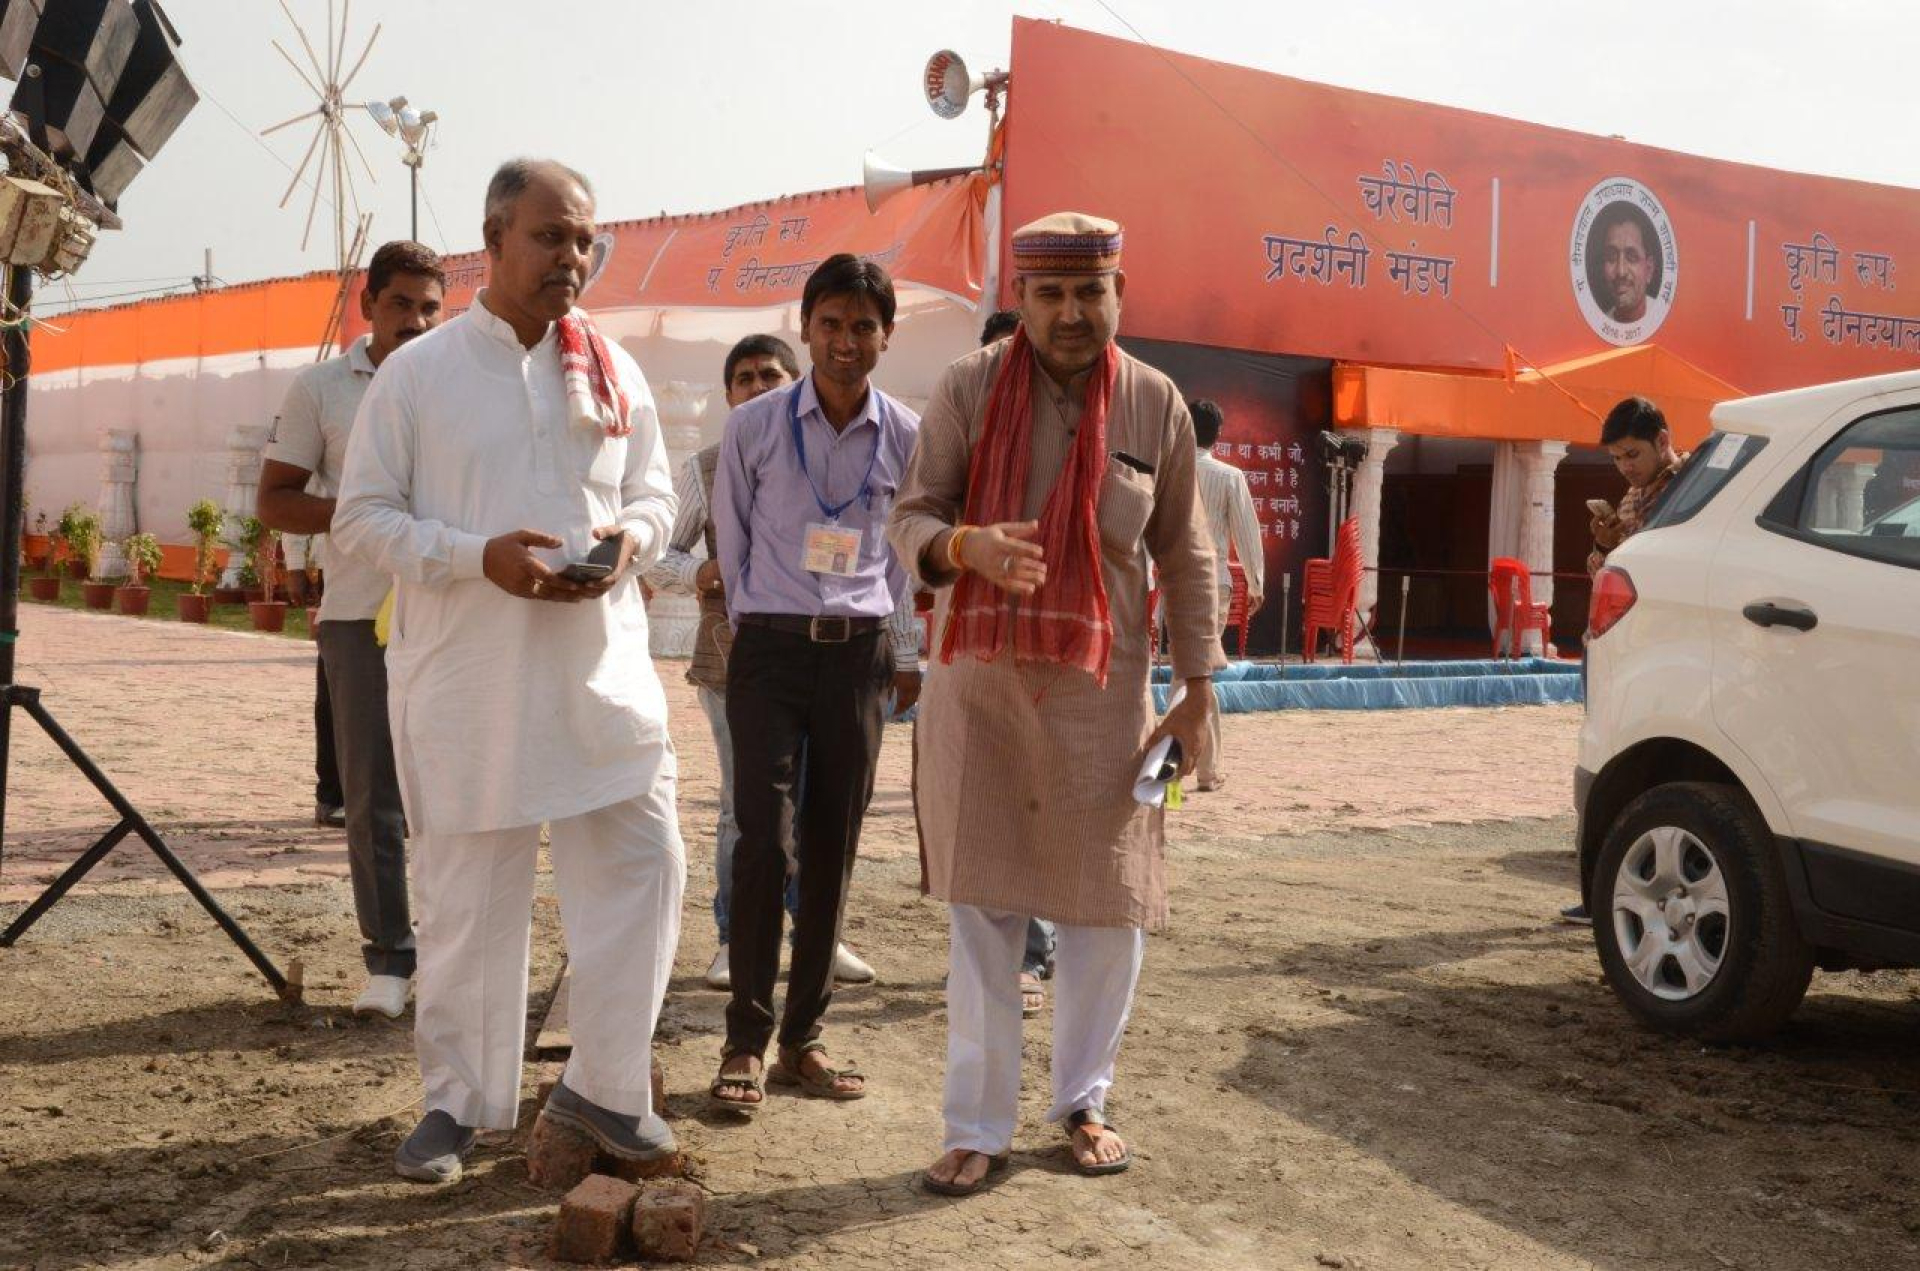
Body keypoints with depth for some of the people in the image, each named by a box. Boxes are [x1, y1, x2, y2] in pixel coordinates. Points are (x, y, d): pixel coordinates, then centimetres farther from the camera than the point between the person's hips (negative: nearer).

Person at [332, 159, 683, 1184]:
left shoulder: (614, 372, 9)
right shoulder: (416, 372, -1)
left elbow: (655, 494, 16)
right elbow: (361, 518, -2)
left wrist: (631, 538, -8)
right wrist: (479, 557, -18)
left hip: (600, 667, 3)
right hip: (463, 676, -3)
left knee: (639, 862, 1)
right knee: (466, 889, 6)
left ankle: (601, 1084, 18)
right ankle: (459, 1098, 22)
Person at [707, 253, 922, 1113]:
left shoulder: (906, 437, 3)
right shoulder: (754, 427, -2)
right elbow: (731, 539, 9)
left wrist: (908, 654, 13)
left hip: (859, 654, 2)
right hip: (769, 651, -2)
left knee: (832, 849, 5)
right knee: (764, 839, -9)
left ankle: (803, 1037, 16)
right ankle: (745, 1041, 0)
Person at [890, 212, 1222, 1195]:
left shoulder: (1155, 405, 2)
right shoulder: (969, 388, -3)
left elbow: (1184, 558, 8)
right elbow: (910, 517, -1)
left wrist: (1198, 690, 6)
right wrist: (967, 544, -24)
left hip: (1102, 692, 1)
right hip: (981, 683, -1)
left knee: (1111, 909, 6)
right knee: (982, 910, 1)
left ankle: (1081, 1101, 26)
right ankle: (977, 1127, 11)